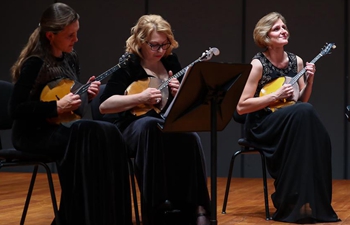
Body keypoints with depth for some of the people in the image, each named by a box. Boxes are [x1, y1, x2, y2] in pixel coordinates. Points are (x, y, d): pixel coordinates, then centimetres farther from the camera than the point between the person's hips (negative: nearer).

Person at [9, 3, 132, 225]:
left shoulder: (71, 58, 8)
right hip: (33, 132, -7)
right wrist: (57, 106, -22)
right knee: (85, 136, -32)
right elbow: (17, 109, -20)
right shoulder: (35, 63, -16)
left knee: (109, 132, -20)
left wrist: (86, 94, -3)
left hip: (63, 127, 7)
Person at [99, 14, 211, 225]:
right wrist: (140, 98, -18)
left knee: (190, 137, -31)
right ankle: (157, 207, -34)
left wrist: (180, 93, -8)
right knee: (151, 127, -39)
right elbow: (104, 106, -12)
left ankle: (195, 207, -27)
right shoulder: (128, 66, -4)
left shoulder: (171, 61, 11)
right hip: (134, 125, -3)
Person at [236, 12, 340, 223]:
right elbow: (241, 107, -14)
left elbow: (302, 100, 13)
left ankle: (313, 202, -15)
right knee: (303, 111, -33)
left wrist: (309, 81, -5)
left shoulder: (296, 61, 7)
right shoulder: (258, 64, -11)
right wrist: (275, 95, -18)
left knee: (319, 137, -28)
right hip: (261, 126, -5)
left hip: (288, 123, 5)